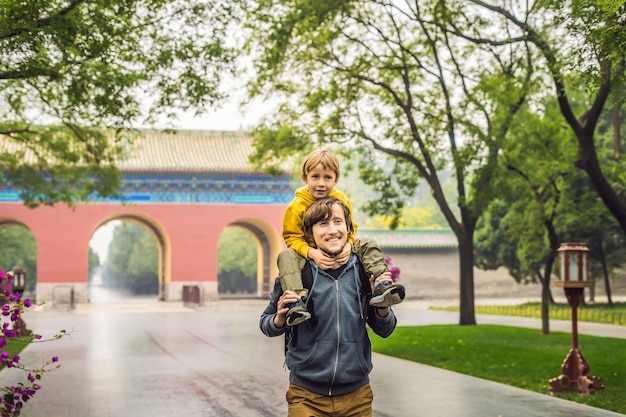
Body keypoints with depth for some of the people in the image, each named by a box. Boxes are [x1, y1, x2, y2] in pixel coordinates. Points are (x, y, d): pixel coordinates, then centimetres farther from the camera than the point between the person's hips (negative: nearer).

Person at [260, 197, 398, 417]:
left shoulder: (365, 271, -3)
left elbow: (384, 331, 6)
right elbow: (265, 324, 3)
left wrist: (382, 304, -13)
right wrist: (279, 319, -18)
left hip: (356, 396, 2)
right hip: (306, 397, -2)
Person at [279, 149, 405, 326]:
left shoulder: (341, 200, -2)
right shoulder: (297, 206, -15)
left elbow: (350, 230, 4)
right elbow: (292, 237, -14)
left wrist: (348, 245, -21)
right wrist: (311, 252, -32)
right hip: (309, 253, -3)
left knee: (369, 245, -13)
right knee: (286, 256, -33)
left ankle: (380, 287, -24)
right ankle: (297, 302, -47)